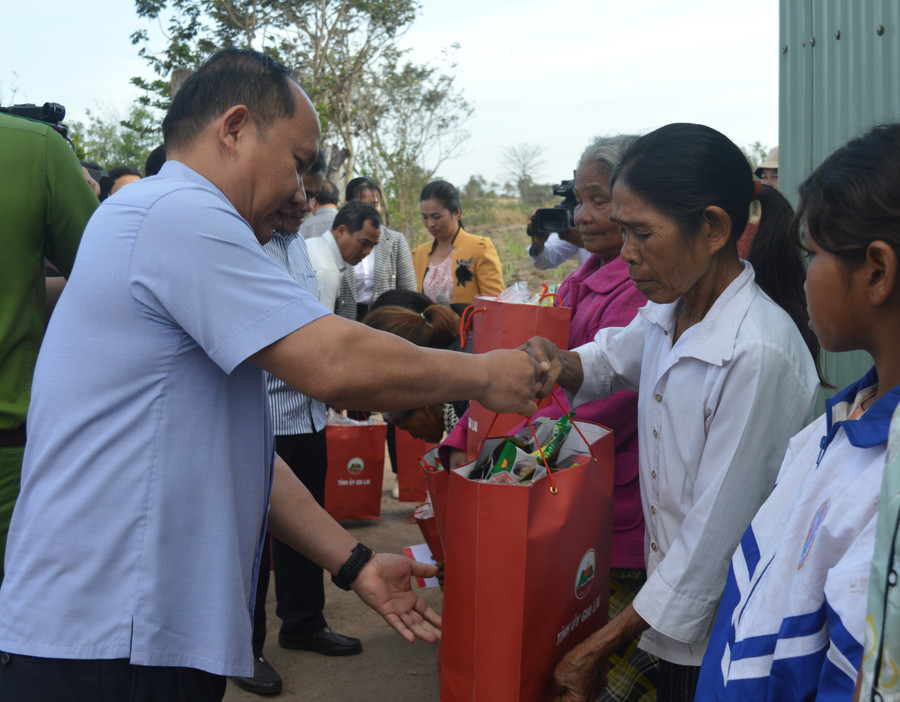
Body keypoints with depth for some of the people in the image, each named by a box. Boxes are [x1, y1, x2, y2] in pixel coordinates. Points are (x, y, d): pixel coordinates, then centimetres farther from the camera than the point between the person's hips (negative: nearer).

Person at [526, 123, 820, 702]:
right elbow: (611, 359, 22)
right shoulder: (668, 314, -1)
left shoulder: (758, 354, -26)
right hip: (675, 606, 7)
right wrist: (560, 365, -4)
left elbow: (717, 533, -24)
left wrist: (602, 646, -16)